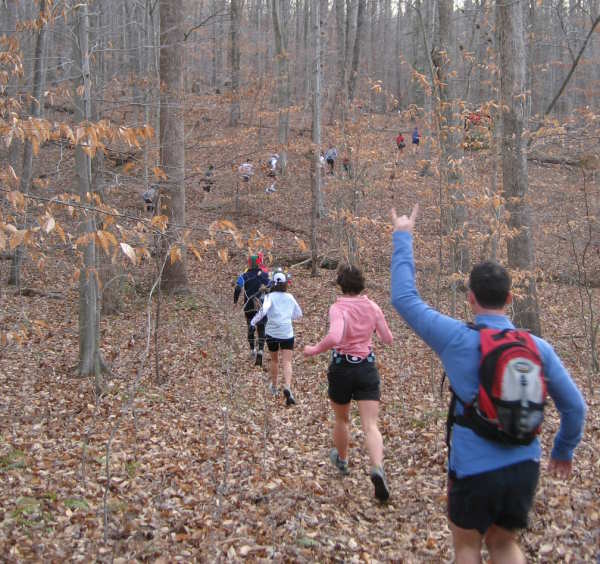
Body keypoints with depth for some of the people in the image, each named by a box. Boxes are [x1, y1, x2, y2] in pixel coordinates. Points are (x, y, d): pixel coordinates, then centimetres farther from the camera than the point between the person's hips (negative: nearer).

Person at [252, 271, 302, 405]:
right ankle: (287, 387, -29)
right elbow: (299, 314, 19)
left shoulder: (270, 297, -2)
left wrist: (254, 321, -12)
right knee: (287, 362, -6)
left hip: (272, 333, 0)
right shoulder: (290, 297, 8)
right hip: (287, 334, 0)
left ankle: (274, 386, 35)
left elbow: (264, 309, -22)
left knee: (274, 360, 20)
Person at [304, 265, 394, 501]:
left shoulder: (338, 308, -15)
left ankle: (342, 460, 45)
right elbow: (388, 338, 9)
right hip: (367, 367, 2)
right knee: (370, 426, -4)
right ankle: (378, 468, -28)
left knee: (341, 419, 23)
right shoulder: (372, 307, 0)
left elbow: (334, 337, -34)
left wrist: (314, 349, -18)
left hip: (342, 368, -2)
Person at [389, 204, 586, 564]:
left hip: (474, 469, -3)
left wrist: (403, 237, 1)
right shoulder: (538, 347, -4)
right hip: (524, 467, 4)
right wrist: (564, 450, 21)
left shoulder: (458, 340, -15)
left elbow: (404, 298, -8)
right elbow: (574, 406, 3)